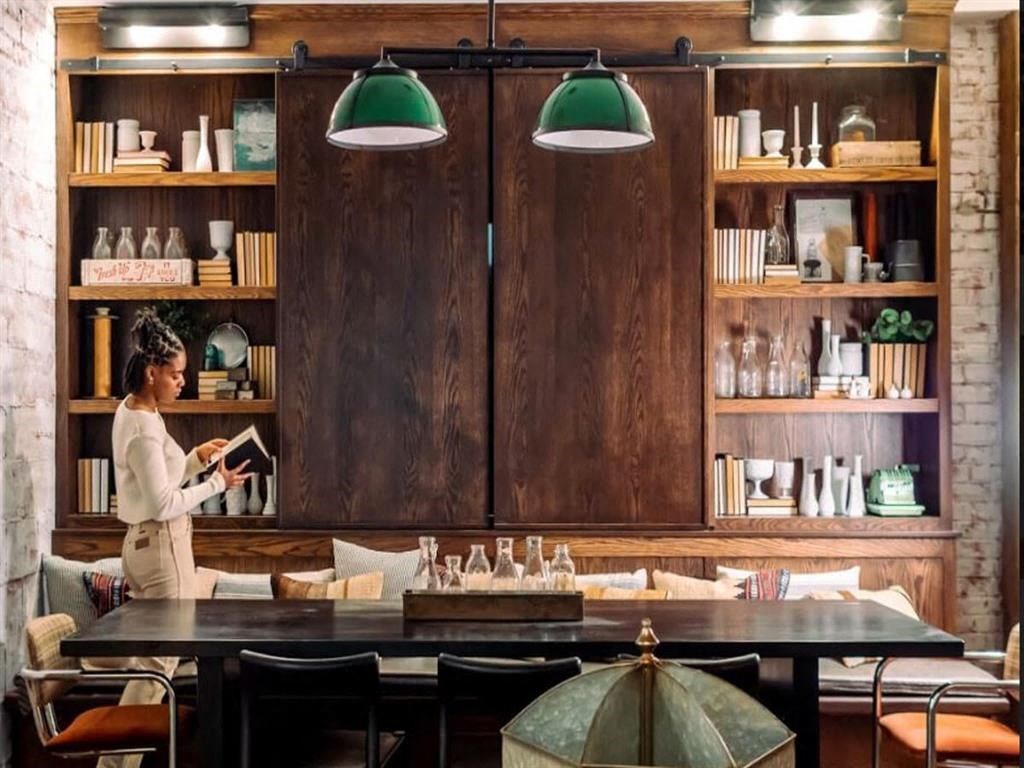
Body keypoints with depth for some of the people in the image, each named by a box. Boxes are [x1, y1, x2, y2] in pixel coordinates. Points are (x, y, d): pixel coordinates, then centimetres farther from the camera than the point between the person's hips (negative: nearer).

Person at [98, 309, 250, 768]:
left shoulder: (133, 412, 11)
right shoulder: (143, 425, -20)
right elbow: (163, 504, -21)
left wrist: (196, 458, 9)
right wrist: (217, 483, -14)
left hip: (147, 543, 10)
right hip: (161, 545, -10)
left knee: (152, 658, 15)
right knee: (158, 662, -4)